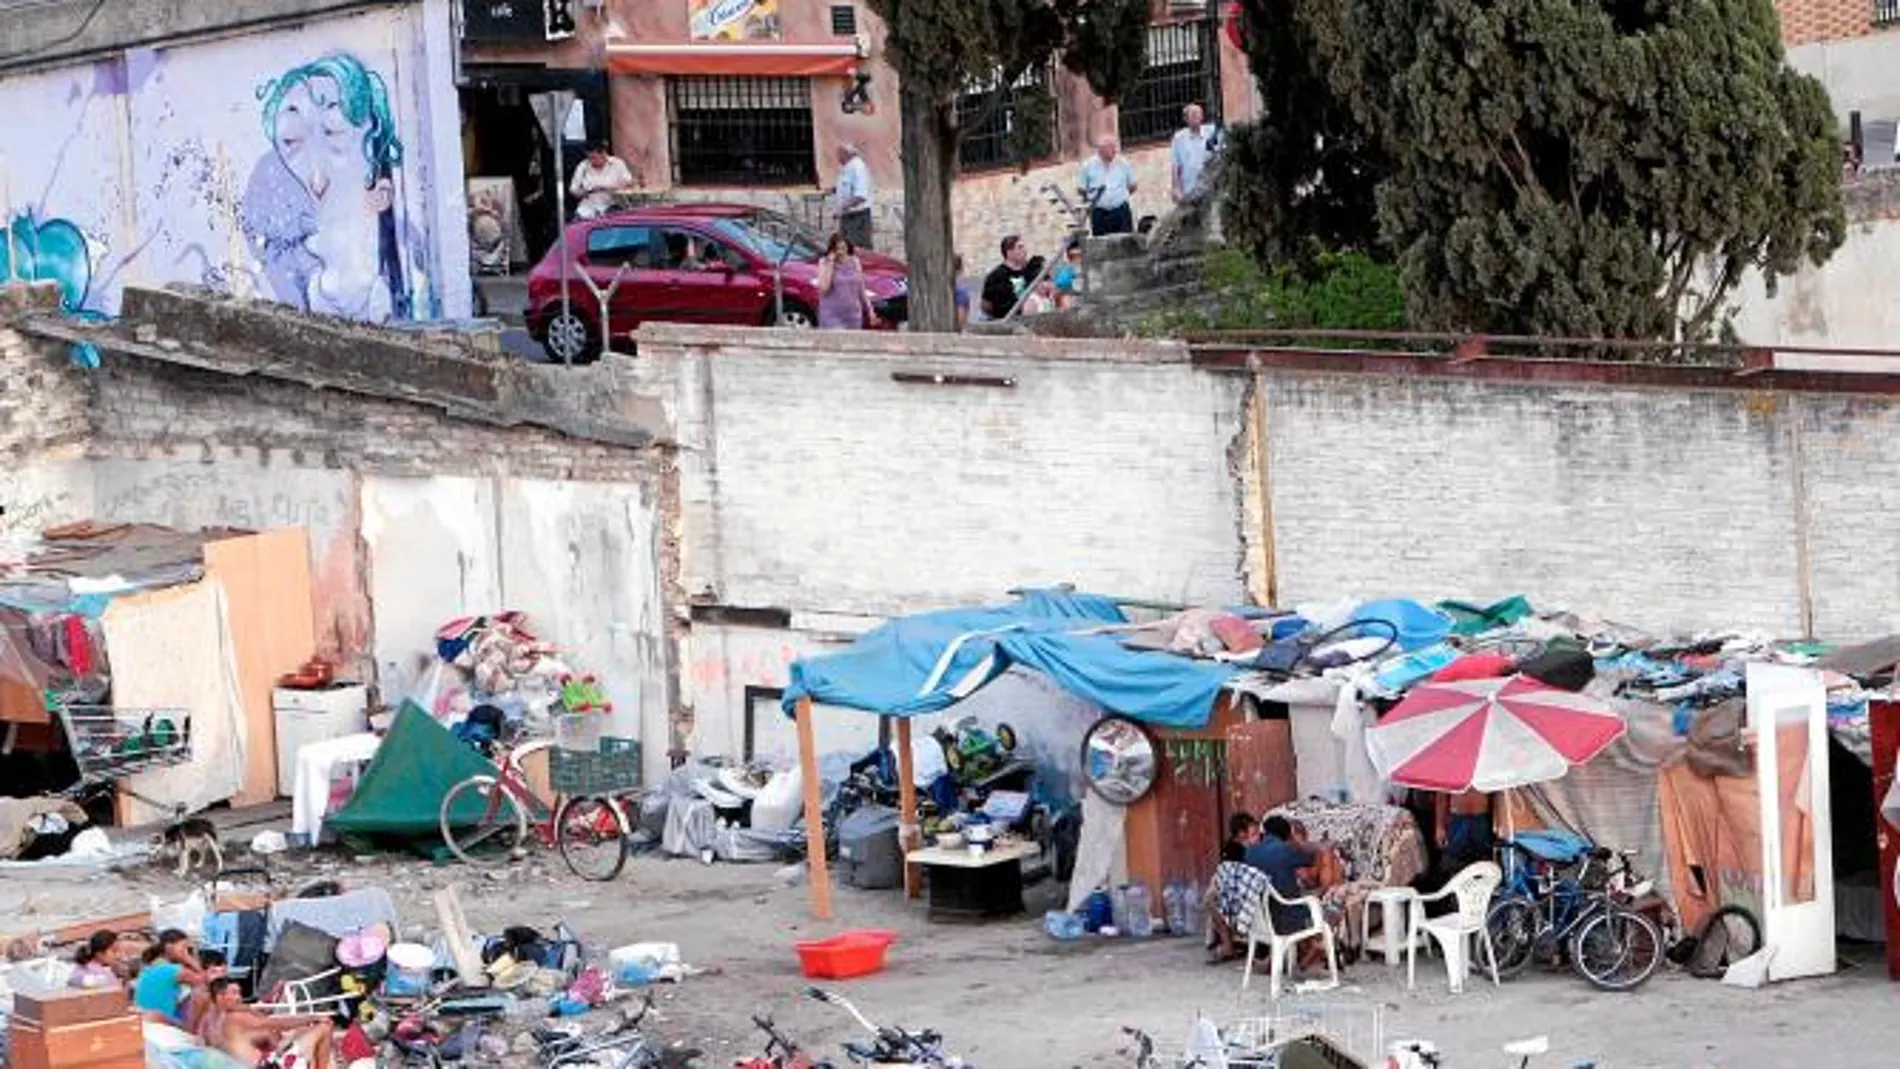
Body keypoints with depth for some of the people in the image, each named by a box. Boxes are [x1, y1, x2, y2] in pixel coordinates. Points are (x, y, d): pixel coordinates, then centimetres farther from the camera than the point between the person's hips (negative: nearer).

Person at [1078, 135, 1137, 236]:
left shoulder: (1123, 163, 0)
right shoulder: (1088, 165, -4)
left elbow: (1133, 186, 11)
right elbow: (1082, 190, 5)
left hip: (1121, 212, 1)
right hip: (1099, 214, -1)